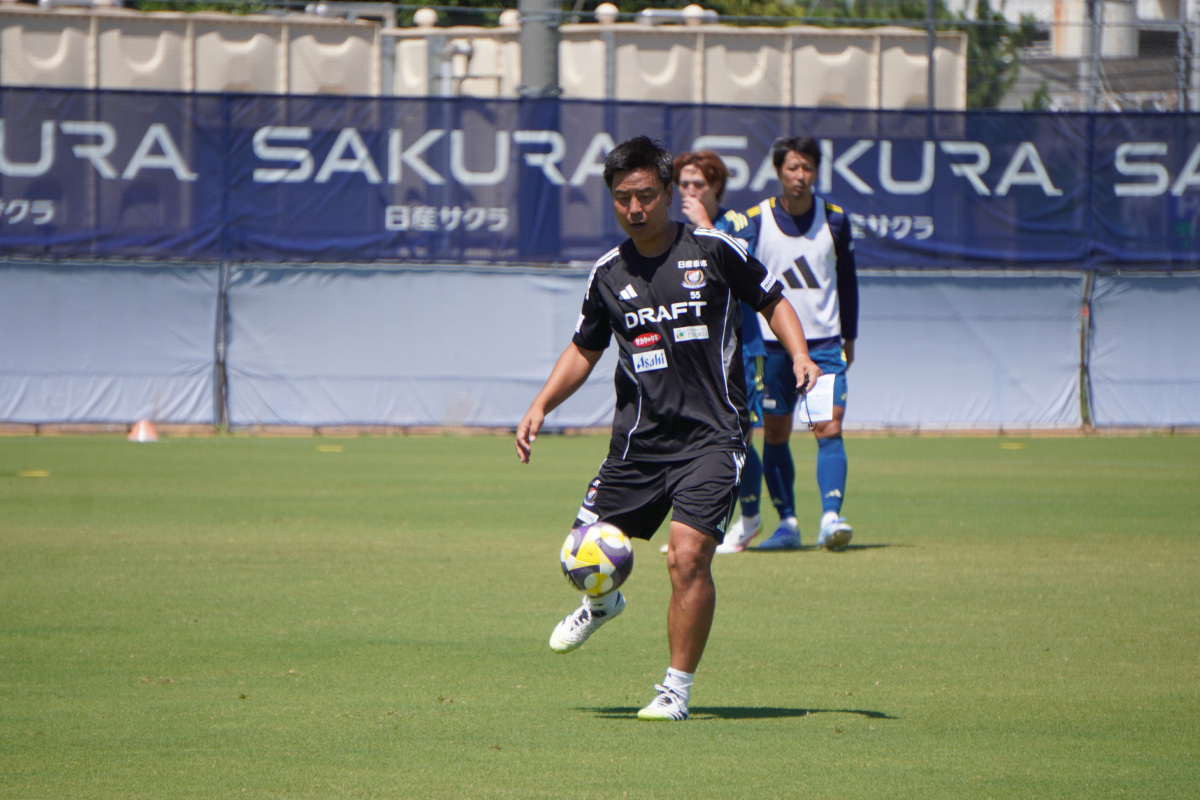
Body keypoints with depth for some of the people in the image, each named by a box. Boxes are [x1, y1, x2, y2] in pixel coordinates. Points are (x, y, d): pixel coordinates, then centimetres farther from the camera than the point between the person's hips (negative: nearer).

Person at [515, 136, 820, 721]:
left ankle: (677, 687, -5)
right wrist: (541, 405, 9)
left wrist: (800, 357, -7)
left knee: (688, 555, -19)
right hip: (639, 439, 4)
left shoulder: (712, 250, -2)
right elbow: (584, 350, 21)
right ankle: (602, 603, 42)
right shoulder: (608, 274, 7)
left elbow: (772, 302, 10)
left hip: (712, 436, -4)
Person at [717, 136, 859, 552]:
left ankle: (831, 518, -21)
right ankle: (787, 523, 15)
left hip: (825, 343, 0)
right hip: (773, 343, 0)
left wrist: (849, 337, 15)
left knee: (829, 429, -14)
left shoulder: (834, 219, 1)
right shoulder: (754, 220, -4)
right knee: (775, 435, 5)